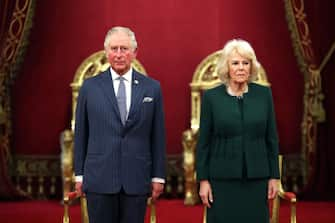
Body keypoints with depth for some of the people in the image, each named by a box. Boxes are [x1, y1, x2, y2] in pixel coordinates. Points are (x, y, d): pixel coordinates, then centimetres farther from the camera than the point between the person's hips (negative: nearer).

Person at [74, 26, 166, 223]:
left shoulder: (152, 88, 5)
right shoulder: (90, 87, 4)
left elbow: (158, 135, 6)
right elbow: (81, 134, 7)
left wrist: (158, 176, 4)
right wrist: (79, 174, 4)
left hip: (137, 179, 1)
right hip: (99, 178, 0)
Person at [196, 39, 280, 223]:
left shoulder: (264, 94, 3)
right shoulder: (211, 97, -1)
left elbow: (271, 138, 7)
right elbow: (203, 142, 1)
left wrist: (274, 176, 4)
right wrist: (203, 180, -2)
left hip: (256, 180, 1)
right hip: (223, 180, -1)